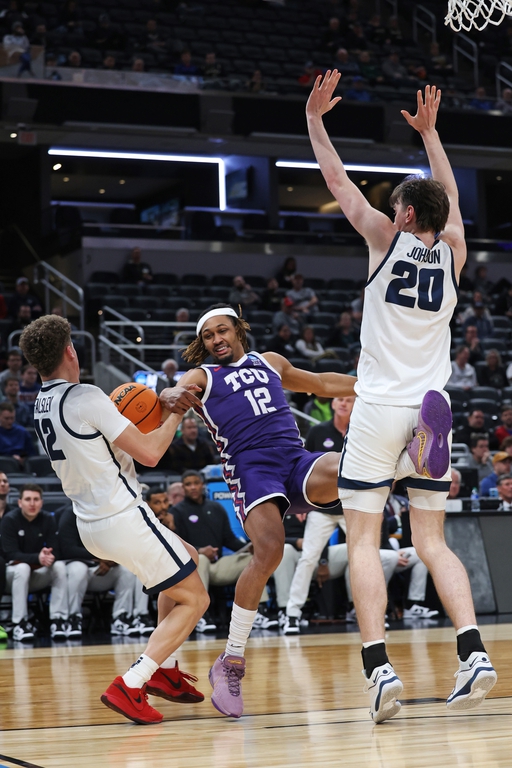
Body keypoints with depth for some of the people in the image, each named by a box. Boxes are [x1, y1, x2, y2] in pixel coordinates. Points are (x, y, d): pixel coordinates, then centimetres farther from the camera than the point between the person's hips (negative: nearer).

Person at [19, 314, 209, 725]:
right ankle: (129, 685, -9)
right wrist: (176, 414, -2)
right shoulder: (86, 397, -18)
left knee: (188, 557, 29)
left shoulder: (42, 405, 9)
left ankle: (164, 669, 24)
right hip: (124, 517, -9)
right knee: (194, 599, 3)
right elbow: (149, 452, -18)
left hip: (90, 522, 9)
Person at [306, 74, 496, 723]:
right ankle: (473, 653, -8)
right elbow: (450, 194, 28)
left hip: (380, 408, -4)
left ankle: (379, 666, -15)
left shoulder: (388, 240, -2)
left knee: (363, 541, -2)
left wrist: (315, 119, 18)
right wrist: (428, 132, 38)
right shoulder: (453, 252, 8)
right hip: (431, 411, 4)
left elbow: (337, 182, 7)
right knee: (431, 542, 9)